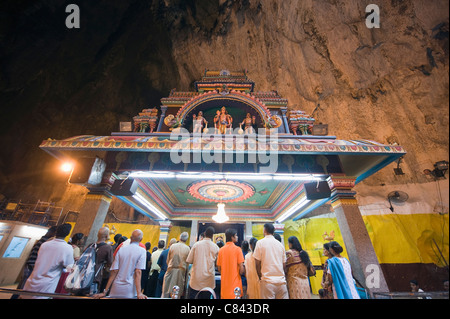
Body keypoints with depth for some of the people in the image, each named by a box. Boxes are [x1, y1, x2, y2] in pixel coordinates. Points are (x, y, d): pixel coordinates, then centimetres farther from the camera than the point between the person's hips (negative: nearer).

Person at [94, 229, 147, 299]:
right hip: (129, 291, -3)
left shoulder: (121, 250, 3)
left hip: (116, 290, 3)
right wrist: (139, 293, -13)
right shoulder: (142, 251, -7)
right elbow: (138, 272, -13)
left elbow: (114, 271, 0)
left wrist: (105, 292, 6)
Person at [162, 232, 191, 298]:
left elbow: (167, 260, 5)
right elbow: (188, 262, -1)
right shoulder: (188, 248, -7)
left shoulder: (172, 246, -3)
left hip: (171, 270, 1)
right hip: (181, 271, -1)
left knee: (166, 291, 13)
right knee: (177, 294, 9)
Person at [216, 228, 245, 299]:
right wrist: (241, 273, 8)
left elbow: (219, 268, 4)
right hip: (235, 282, -4)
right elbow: (241, 268, -13)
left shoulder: (221, 250, -1)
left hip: (224, 282, 4)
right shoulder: (237, 249, -14)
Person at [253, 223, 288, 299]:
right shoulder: (281, 244, 8)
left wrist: (260, 277, 9)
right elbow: (284, 264, 12)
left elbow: (257, 263, -5)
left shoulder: (261, 242, -4)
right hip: (281, 281, 4)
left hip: (267, 281, -4)